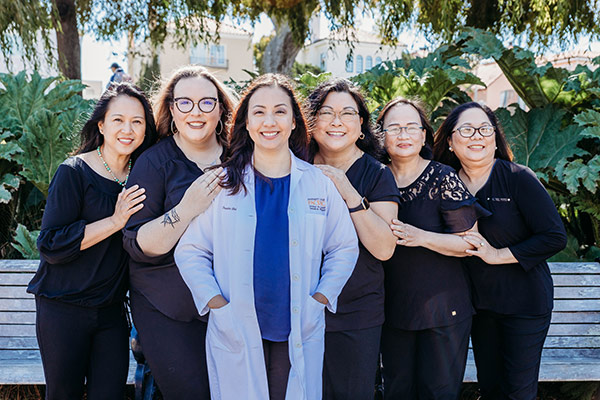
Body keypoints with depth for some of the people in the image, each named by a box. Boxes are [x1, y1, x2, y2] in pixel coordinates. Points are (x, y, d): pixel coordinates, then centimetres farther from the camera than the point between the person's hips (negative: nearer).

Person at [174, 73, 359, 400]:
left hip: (300, 335, 1)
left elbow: (344, 248, 9)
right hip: (235, 335, -1)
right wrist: (217, 305, -6)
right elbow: (190, 251, 2)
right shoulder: (223, 183, -2)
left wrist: (319, 299, 1)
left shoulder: (318, 184, 2)